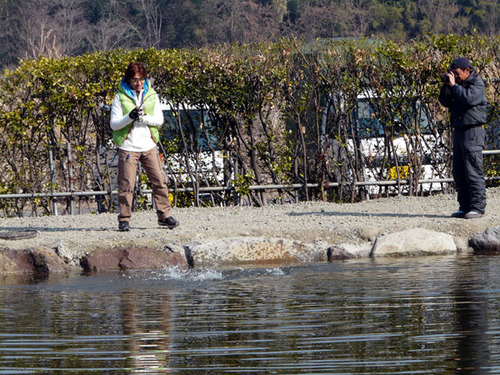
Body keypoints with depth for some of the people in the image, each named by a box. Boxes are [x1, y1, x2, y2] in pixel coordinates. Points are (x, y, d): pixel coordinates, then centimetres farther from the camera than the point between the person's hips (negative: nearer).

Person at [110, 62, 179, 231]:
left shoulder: (151, 95, 8)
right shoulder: (120, 97, -1)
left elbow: (159, 120, 4)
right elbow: (113, 124, -4)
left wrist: (143, 117, -14)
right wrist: (130, 117, -21)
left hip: (149, 146, 3)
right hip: (128, 146, -3)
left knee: (160, 180, 0)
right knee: (126, 184, -3)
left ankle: (164, 215, 10)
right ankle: (124, 219, 5)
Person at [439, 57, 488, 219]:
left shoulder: (476, 84, -6)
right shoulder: (459, 84, 17)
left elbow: (468, 98, -24)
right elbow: (445, 102, 15)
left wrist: (454, 85, -15)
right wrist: (446, 86, 2)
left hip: (472, 131, -9)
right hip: (459, 131, 9)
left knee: (473, 171, -12)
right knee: (459, 173, 7)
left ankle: (477, 207, -11)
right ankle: (465, 207, 11)